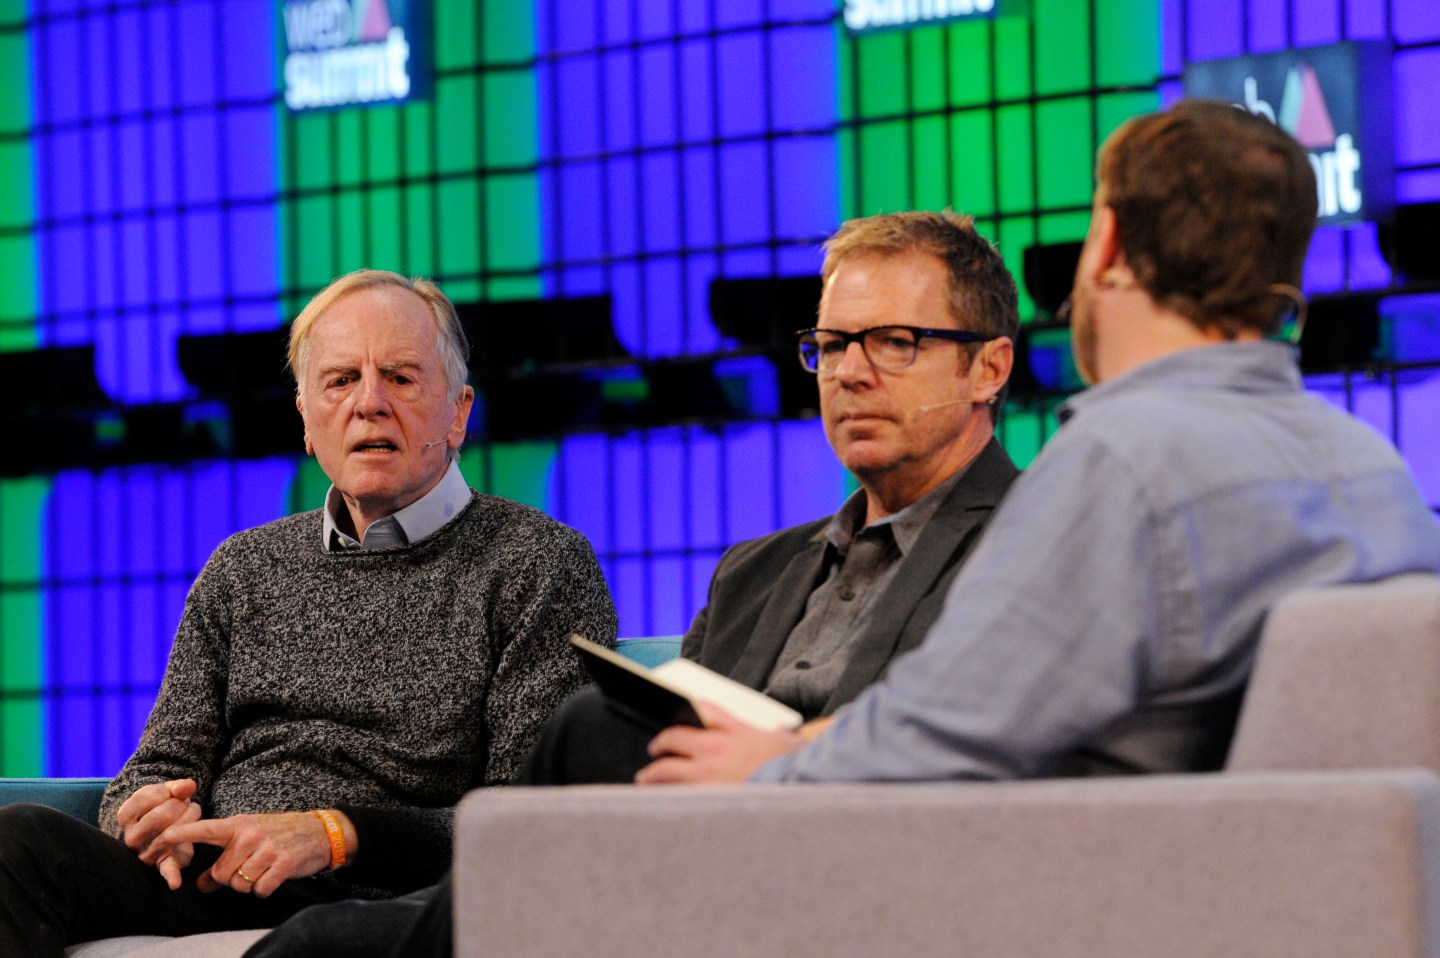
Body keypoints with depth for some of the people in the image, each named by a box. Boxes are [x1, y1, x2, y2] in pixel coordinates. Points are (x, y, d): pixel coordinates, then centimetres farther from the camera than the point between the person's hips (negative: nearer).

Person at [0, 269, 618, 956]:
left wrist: (336, 835, -17)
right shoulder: (243, 569, 23)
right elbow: (162, 766, 21)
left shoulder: (542, 565, 6)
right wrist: (146, 810, -6)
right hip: (205, 884, 5)